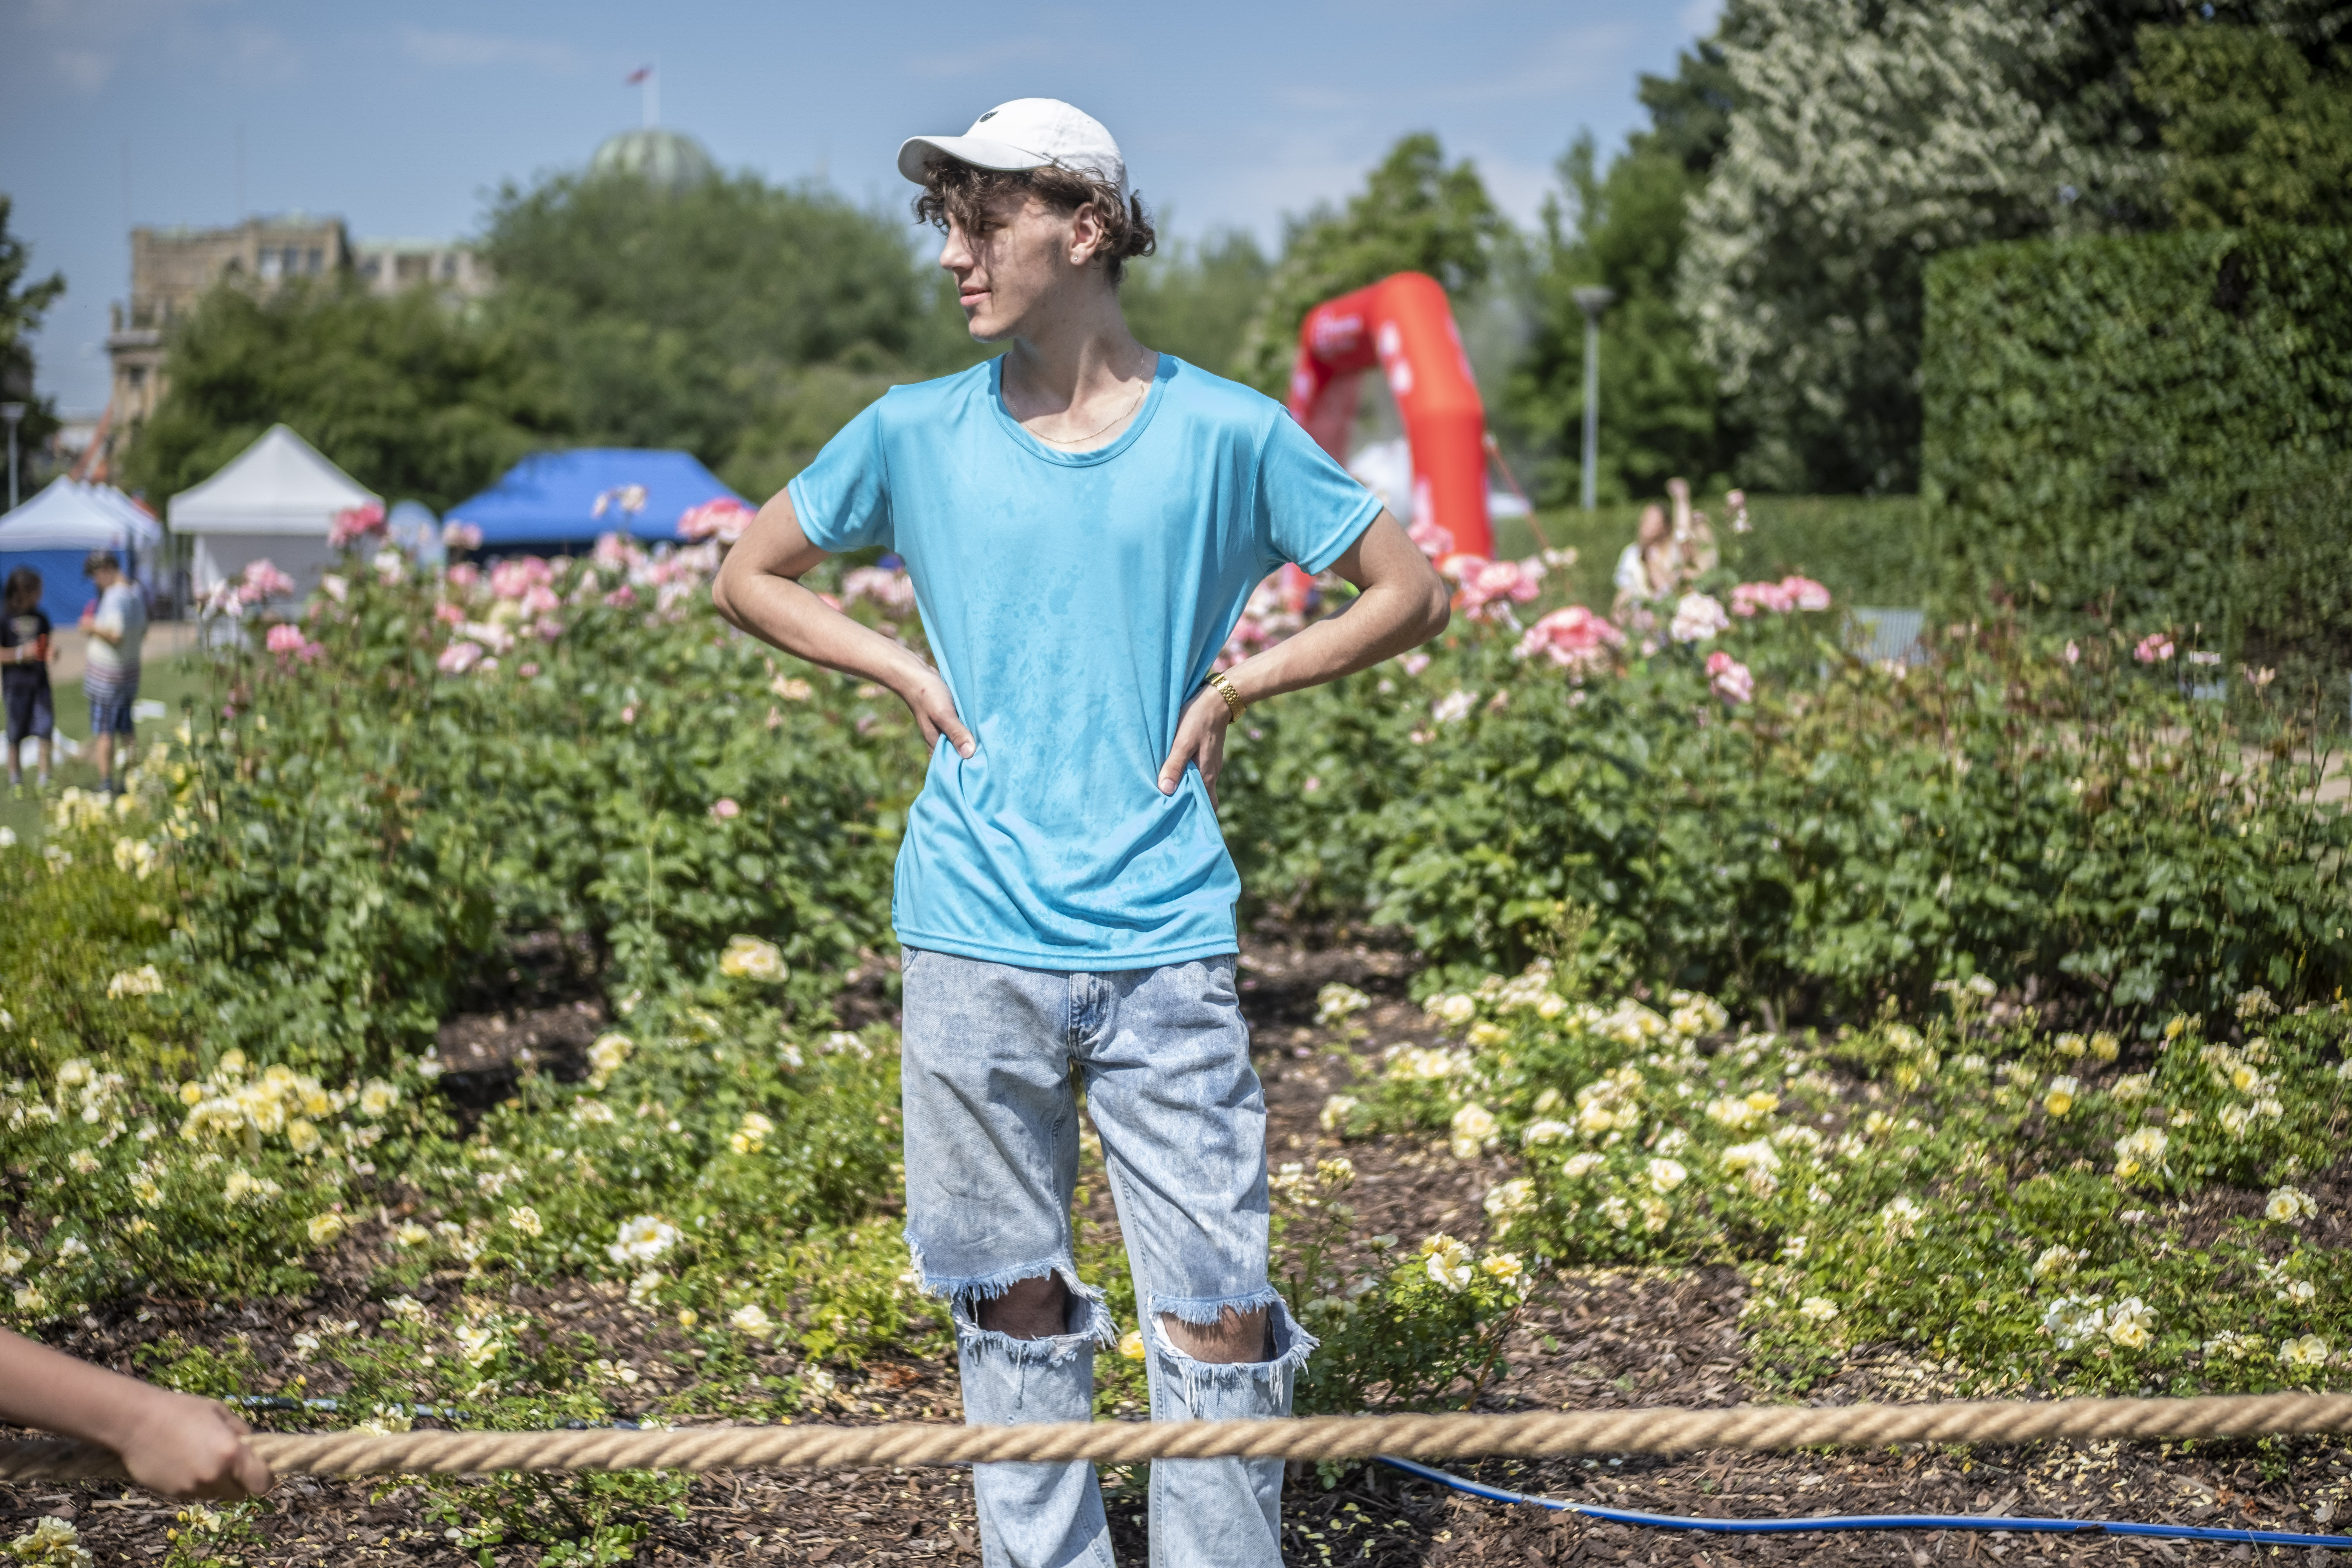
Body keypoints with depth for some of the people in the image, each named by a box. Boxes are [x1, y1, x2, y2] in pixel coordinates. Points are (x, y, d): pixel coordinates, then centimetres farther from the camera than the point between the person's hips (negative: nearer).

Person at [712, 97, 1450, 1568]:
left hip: (1165, 939, -1)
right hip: (976, 936, 2)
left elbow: (1411, 593, 8)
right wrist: (912, 672, 4)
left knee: (1217, 1315, -2)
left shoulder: (1228, 433, 0)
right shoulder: (916, 433, 4)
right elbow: (750, 577, 17)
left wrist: (1236, 684, -2)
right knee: (1016, 1302, 11)